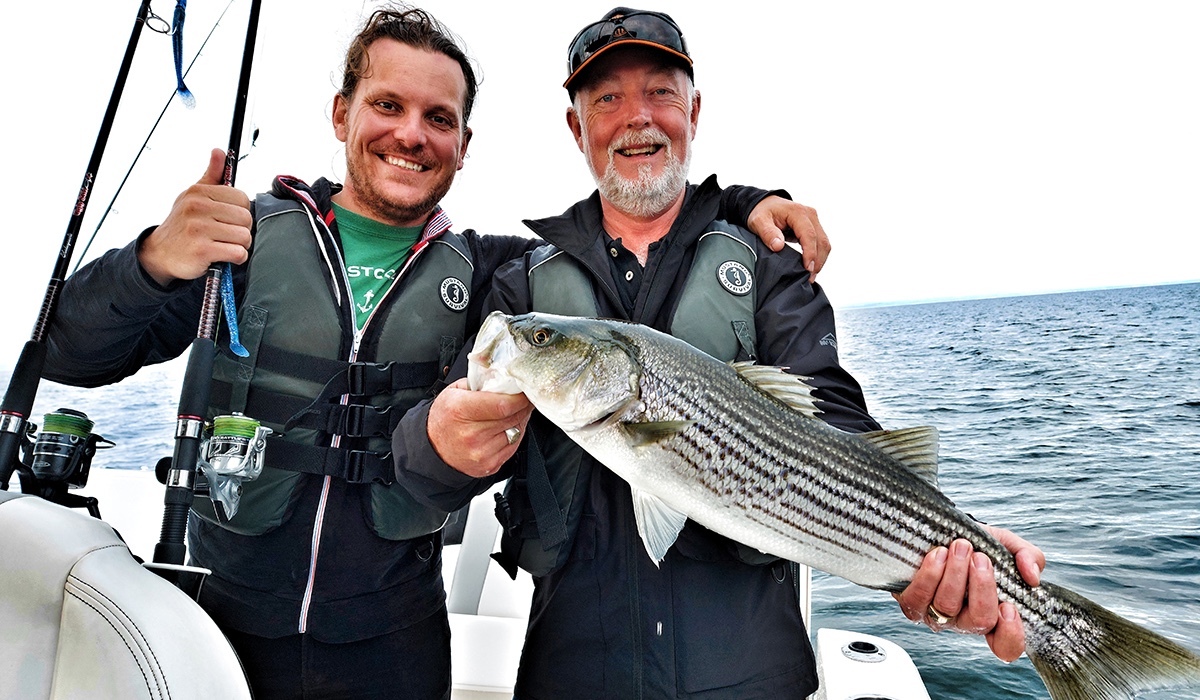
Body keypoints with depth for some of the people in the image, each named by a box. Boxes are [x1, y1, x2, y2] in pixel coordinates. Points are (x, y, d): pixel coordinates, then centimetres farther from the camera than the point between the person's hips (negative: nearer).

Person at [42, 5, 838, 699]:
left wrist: (744, 201, -9)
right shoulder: (249, 237, -5)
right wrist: (154, 262, -26)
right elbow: (70, 356, -6)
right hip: (226, 621, 1)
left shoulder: (478, 272, -2)